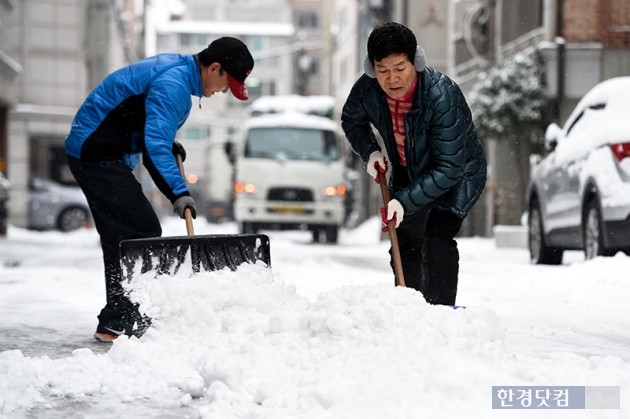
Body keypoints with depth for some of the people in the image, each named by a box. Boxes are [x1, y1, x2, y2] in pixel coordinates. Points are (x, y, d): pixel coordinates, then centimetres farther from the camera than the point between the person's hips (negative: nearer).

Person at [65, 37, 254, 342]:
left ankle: (116, 322, 22)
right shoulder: (173, 84, -21)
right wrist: (178, 192, -35)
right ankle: (118, 323, -11)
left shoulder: (176, 67, 12)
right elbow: (154, 145, -30)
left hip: (92, 153, 11)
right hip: (98, 156, -11)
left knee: (120, 236, 15)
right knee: (143, 232, -12)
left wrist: (167, 142, 18)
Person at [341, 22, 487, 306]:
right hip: (408, 173, 6)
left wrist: (405, 201, -39)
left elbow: (448, 168, -35)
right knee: (404, 244, 14)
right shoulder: (367, 89, -22)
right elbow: (351, 120, 4)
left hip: (458, 174, -6)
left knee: (438, 238, -24)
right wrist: (370, 152, -14)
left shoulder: (443, 96, -38)